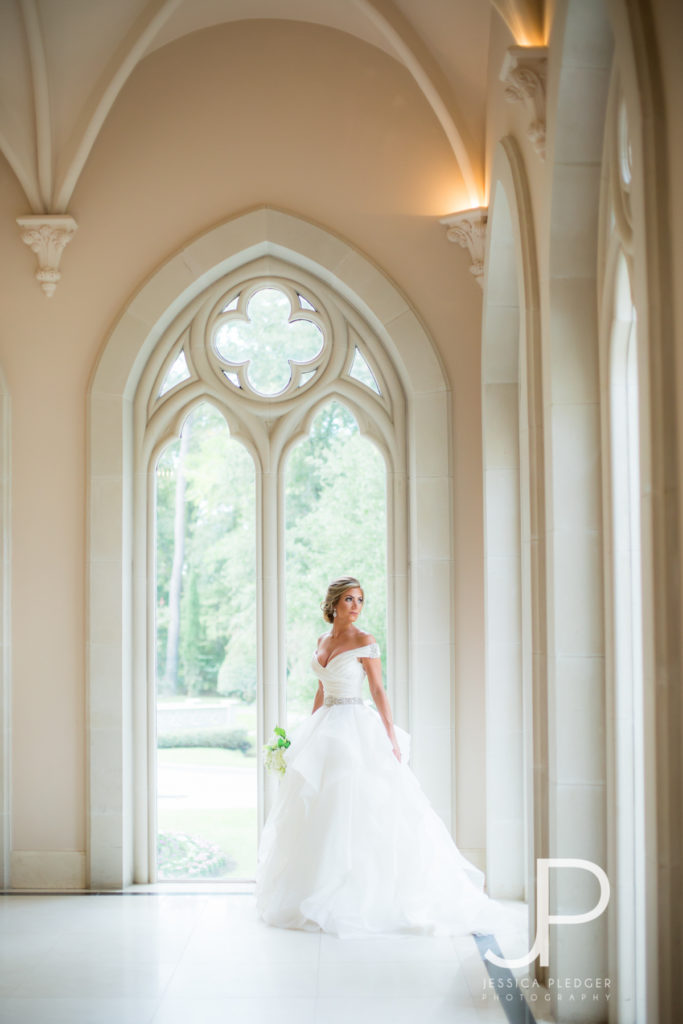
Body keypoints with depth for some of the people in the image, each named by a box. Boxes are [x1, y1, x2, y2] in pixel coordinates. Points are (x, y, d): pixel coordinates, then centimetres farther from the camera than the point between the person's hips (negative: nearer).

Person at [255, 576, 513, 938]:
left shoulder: (364, 642, -7)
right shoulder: (323, 640, 12)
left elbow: (378, 690, -8)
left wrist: (391, 737, -14)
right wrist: (308, 734, 18)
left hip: (356, 728, -7)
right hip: (325, 728, 7)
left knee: (354, 811, -9)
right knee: (319, 810, 7)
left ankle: (362, 895, -3)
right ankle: (321, 891, 16)